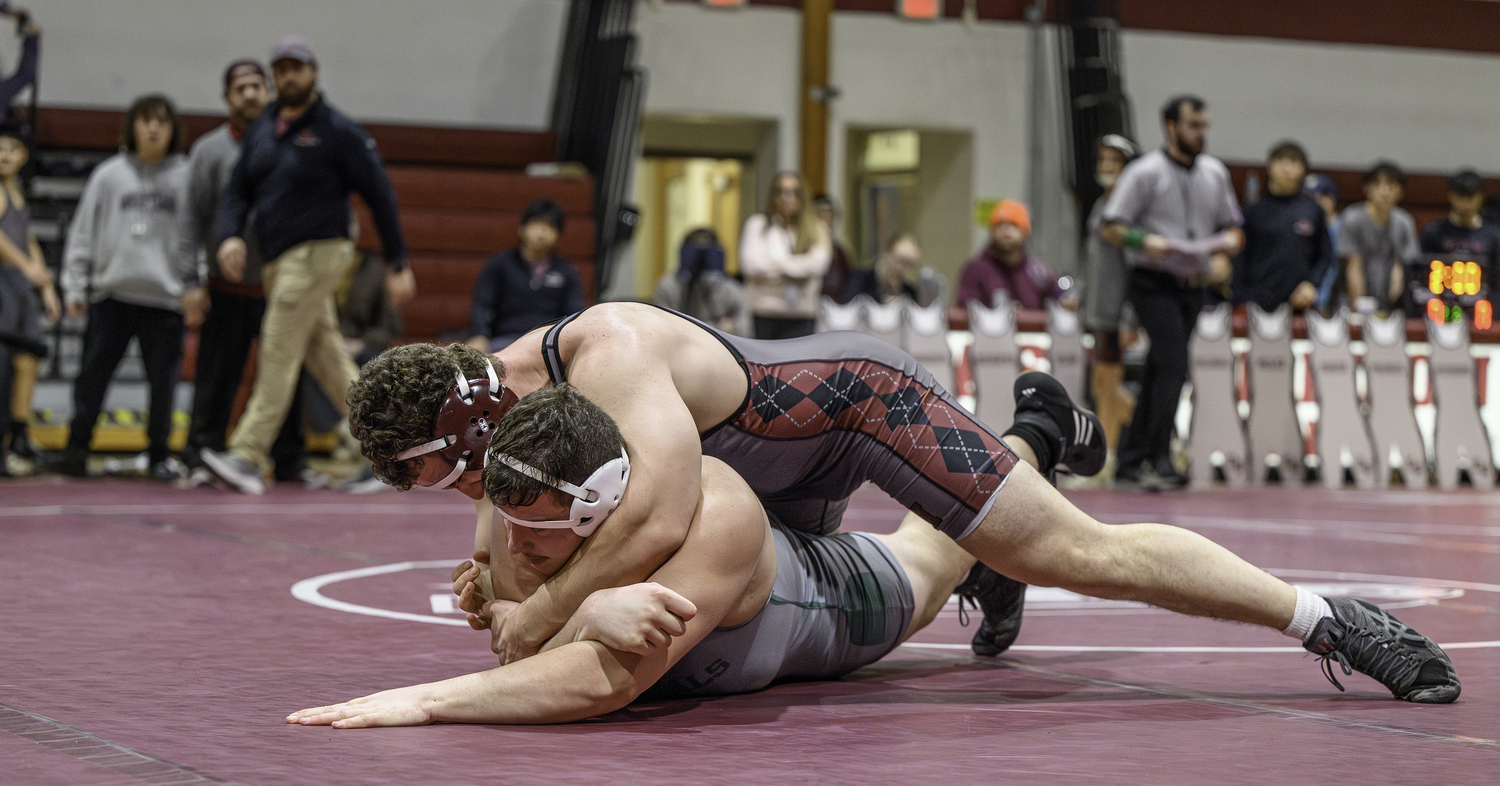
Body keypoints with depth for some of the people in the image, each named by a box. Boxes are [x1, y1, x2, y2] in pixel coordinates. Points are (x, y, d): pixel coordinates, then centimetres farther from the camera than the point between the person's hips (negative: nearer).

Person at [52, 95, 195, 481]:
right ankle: (77, 447, 7)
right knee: (92, 375, -1)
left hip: (165, 297, -1)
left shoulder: (187, 176, 4)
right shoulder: (108, 175, 7)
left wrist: (195, 285, -1)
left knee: (163, 380, 2)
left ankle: (159, 453, 14)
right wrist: (74, 286, 3)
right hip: (111, 293, 1)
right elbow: (83, 232, 9)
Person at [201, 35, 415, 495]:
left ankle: (249, 458, -13)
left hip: (317, 254, -7)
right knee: (327, 357, 9)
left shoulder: (338, 132, -6)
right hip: (279, 261, 7)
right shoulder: (260, 131, 12)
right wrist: (231, 236, -9)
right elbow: (237, 192, 13)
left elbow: (379, 195, -4)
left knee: (278, 356, -11)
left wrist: (397, 264, -5)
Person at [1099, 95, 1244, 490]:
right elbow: (1110, 228, -7)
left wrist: (1224, 254, -4)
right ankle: (1159, 459, -17)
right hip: (1154, 283, -6)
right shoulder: (1145, 173, -6)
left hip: (1194, 284, 6)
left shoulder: (1215, 173, 13)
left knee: (1159, 371, 9)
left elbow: (1232, 228, 18)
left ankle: (1131, 460, 15)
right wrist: (1144, 241, -26)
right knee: (1173, 365, -17)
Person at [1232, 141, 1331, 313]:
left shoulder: (1313, 211, 10)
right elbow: (1241, 259, 6)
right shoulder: (1255, 210, 6)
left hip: (1300, 304, 1)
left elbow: (1325, 255, 14)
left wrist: (1311, 284, -2)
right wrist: (1242, 301, -1)